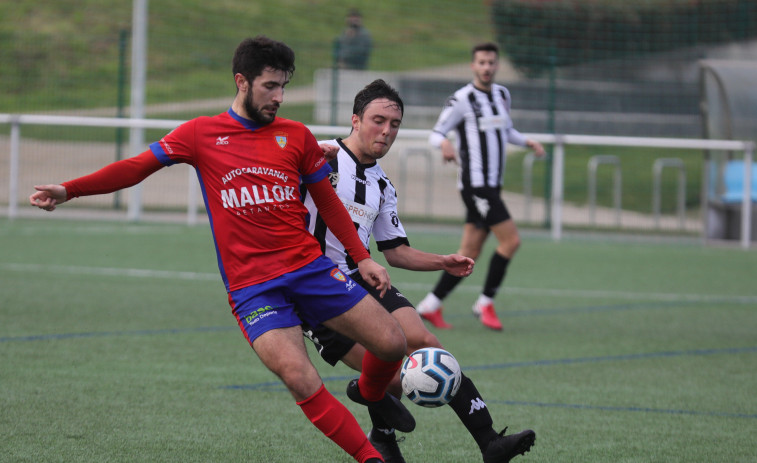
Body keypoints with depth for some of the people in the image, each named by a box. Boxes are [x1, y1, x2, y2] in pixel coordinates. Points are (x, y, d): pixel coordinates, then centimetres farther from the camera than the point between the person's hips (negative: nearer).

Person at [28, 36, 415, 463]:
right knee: (301, 380, -22)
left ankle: (370, 394, 30)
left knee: (392, 342, -4)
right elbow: (136, 167, 6)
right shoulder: (201, 134, 3)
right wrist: (68, 190, -3)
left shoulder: (296, 136, 9)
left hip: (309, 266, 3)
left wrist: (362, 257, 14)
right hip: (251, 285, -3)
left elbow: (328, 202, 18)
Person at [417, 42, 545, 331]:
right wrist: (444, 143, -29)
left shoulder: (502, 95, 13)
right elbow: (435, 134, -7)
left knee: (470, 252, 6)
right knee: (511, 240, -14)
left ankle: (431, 305, 12)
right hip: (474, 183, -8)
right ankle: (485, 303, -4)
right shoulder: (461, 99, -9)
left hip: (492, 185, 8)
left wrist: (527, 142, 10)